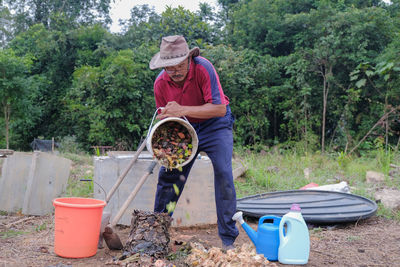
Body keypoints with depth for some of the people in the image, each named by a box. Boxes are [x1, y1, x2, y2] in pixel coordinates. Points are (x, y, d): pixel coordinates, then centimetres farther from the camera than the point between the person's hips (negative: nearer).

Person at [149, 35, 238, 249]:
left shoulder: (203, 69, -28)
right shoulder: (160, 83, -15)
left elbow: (219, 109, -32)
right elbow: (164, 118, -1)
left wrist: (183, 110, -39)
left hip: (215, 124, -4)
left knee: (223, 174, -17)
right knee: (167, 173, -1)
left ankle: (228, 239, -6)